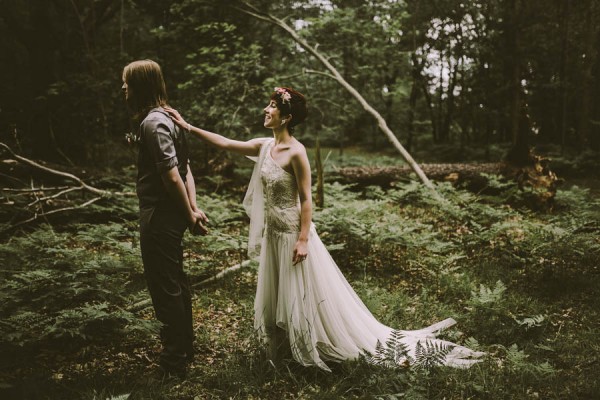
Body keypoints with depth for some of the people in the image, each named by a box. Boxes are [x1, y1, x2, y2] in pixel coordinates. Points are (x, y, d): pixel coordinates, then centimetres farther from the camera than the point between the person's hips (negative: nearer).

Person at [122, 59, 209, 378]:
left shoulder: (153, 122, -19)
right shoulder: (165, 118, 12)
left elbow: (172, 176, -23)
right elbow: (184, 169, 10)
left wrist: (189, 215, -14)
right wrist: (194, 209, 3)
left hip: (159, 219, -10)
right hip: (169, 217, 10)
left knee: (165, 288, 2)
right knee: (176, 282, 20)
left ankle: (173, 361, 15)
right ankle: (184, 346, 35)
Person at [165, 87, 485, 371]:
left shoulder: (296, 152, -20)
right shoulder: (264, 146, 2)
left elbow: (306, 200, -18)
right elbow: (225, 143, 7)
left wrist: (304, 240, -20)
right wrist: (187, 126, 4)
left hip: (292, 235, -8)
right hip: (272, 234, 8)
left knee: (302, 297, 5)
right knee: (276, 297, 18)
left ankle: (313, 354, 24)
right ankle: (287, 350, 36)